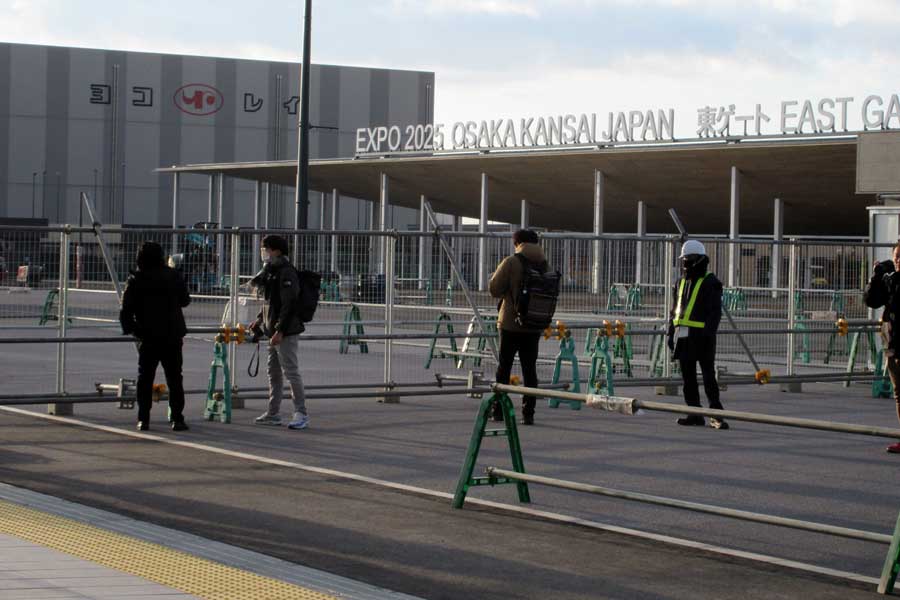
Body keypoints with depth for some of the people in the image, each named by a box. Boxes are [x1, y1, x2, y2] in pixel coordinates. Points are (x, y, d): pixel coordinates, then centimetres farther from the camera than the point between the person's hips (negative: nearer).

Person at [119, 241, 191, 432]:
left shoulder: (136, 281, -6)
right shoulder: (173, 276, 1)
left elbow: (126, 310, -8)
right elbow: (185, 300, 15)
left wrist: (129, 329, 6)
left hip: (148, 338, -1)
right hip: (173, 336, 1)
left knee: (145, 379, 8)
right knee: (174, 378, 7)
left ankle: (143, 419, 3)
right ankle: (177, 419, 3)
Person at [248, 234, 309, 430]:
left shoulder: (286, 273, -16)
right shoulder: (271, 272, 15)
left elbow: (288, 304, -22)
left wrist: (280, 331, -25)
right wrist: (260, 319, 19)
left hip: (286, 332, -10)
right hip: (273, 330, 10)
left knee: (291, 372, -8)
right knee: (273, 371, 15)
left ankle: (301, 414, -5)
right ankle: (273, 413, 23)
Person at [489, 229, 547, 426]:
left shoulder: (511, 262, -10)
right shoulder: (543, 264, 4)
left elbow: (495, 289, -8)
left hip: (511, 324, -3)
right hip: (534, 326, 3)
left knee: (504, 367, 7)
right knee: (530, 369, 7)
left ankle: (498, 411, 9)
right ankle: (528, 413, 4)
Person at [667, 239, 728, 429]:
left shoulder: (710, 283, -5)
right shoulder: (682, 282, 17)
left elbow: (715, 312, -11)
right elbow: (675, 310, 22)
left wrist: (708, 333, -19)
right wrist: (671, 332, 16)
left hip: (701, 337, -7)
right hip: (683, 336, 7)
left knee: (708, 376, -7)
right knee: (688, 377, 8)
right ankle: (694, 413, 14)